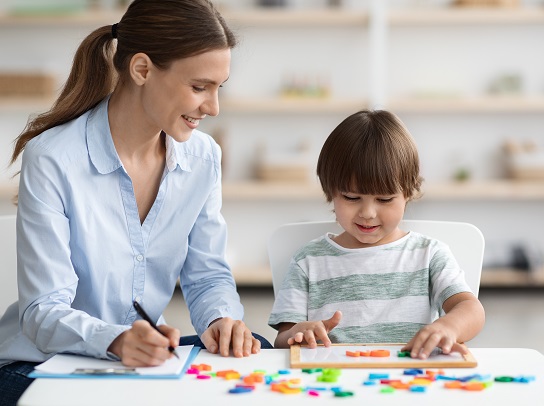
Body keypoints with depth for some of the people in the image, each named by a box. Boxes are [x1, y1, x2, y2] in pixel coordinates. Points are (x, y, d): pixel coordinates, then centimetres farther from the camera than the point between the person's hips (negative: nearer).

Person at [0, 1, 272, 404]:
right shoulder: (52, 160, -19)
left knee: (256, 352, -19)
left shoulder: (203, 157, -1)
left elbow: (208, 276, 5)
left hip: (145, 356, 5)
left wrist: (221, 319, -19)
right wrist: (115, 340, -41)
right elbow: (44, 312, -20)